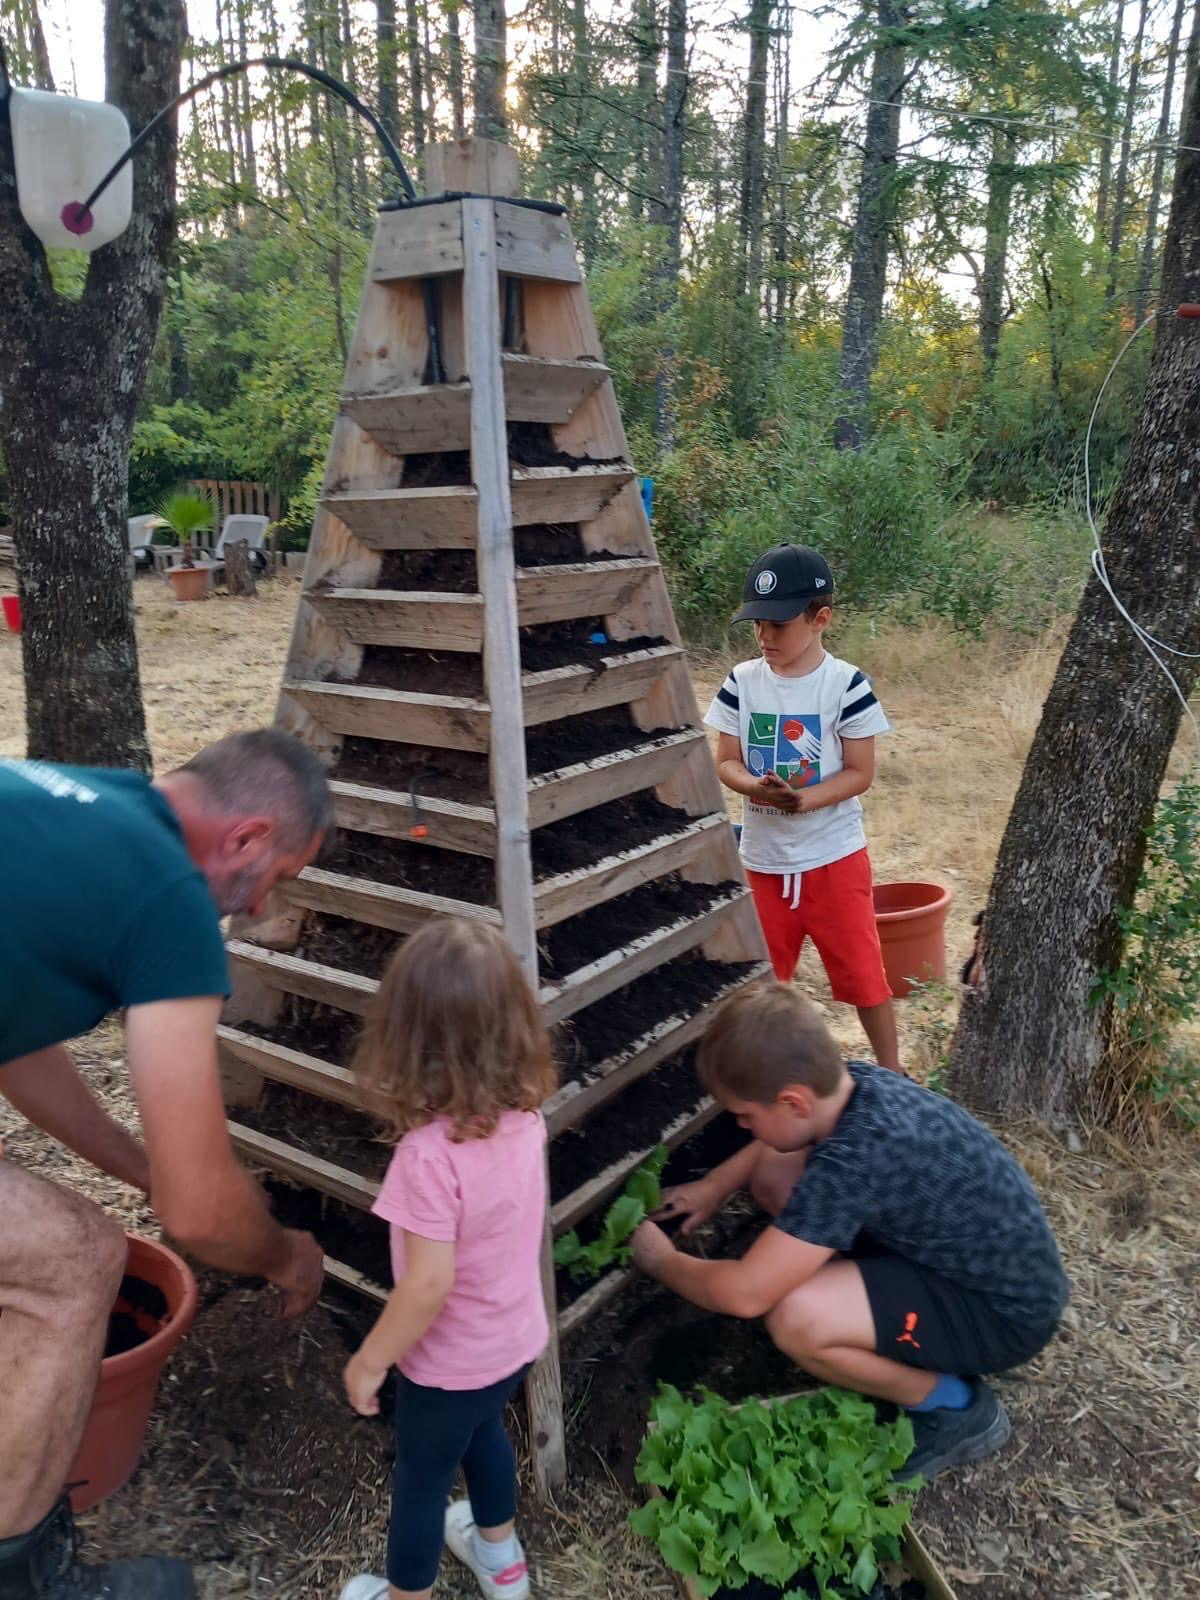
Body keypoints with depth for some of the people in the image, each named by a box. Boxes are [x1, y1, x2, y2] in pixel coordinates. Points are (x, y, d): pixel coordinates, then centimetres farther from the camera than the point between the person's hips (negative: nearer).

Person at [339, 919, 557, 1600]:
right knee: (484, 1433, 34)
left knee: (422, 1479, 21)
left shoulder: (430, 1153, -35)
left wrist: (370, 1360, -16)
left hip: (451, 1361, -6)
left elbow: (429, 1284, -30)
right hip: (516, 1338, 7)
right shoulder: (524, 1114, -15)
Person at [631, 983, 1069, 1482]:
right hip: (963, 1251, 8)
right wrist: (714, 1186, 9)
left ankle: (955, 1409, -4)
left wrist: (660, 1261, -11)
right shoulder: (856, 1083, -10)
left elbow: (744, 1294, -30)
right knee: (772, 1175, 4)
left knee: (796, 1319, -31)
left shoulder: (855, 1159, -36)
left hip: (1006, 1310, -8)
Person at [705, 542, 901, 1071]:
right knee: (763, 974, 17)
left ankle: (890, 1072, 26)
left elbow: (860, 772, -11)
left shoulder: (847, 684, -12)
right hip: (763, 857, 4)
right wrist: (758, 787, -22)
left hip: (834, 854, -3)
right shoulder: (743, 681, -2)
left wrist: (804, 799, -26)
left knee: (861, 971, 6)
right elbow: (726, 762, -1)